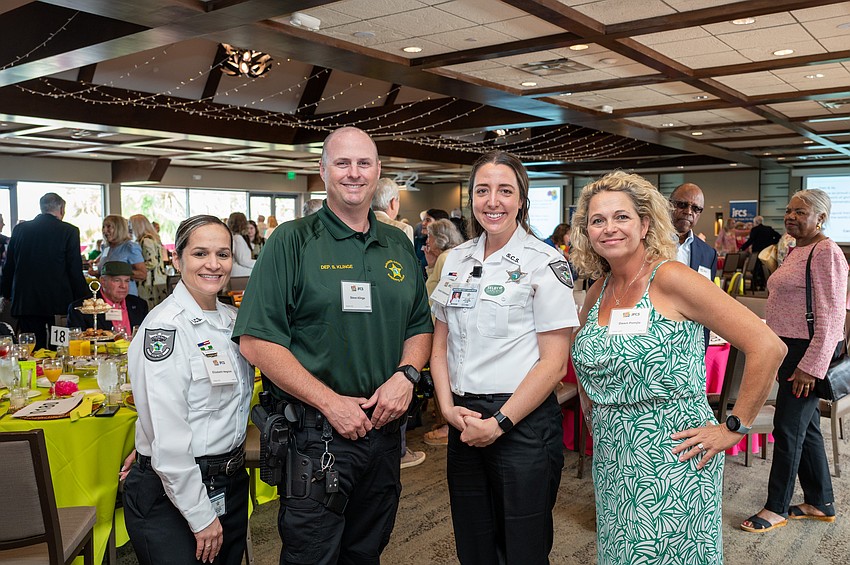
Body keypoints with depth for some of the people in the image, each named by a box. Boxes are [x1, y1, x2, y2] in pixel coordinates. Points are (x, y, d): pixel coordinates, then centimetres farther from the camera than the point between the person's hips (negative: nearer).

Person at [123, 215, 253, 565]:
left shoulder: (232, 318, 5)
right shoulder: (165, 326, -18)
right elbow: (167, 436, -22)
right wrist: (200, 516, -17)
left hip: (231, 483, 8)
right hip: (172, 494, -7)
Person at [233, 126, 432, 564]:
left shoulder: (399, 246, 9)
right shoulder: (293, 242, -7)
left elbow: (420, 327, 14)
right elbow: (257, 342, -13)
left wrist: (406, 374, -6)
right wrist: (330, 402, -17)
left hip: (384, 427, 5)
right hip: (316, 434, -5)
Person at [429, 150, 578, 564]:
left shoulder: (544, 263, -8)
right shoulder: (456, 260, 7)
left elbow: (554, 363, -12)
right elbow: (440, 345, 11)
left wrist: (500, 422, -15)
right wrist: (448, 407, -4)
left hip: (523, 425, -5)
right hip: (465, 423, 5)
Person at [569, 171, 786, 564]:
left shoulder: (669, 278, -15)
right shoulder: (598, 291, 5)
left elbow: (767, 347, -19)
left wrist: (734, 428, -14)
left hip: (671, 462, -6)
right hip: (612, 462, 7)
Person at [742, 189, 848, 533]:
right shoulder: (796, 250, 14)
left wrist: (810, 366, -21)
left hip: (809, 351, -9)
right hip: (790, 349, 9)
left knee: (788, 427, -2)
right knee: (806, 427, 15)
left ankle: (777, 509, 11)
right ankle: (820, 503, 28)